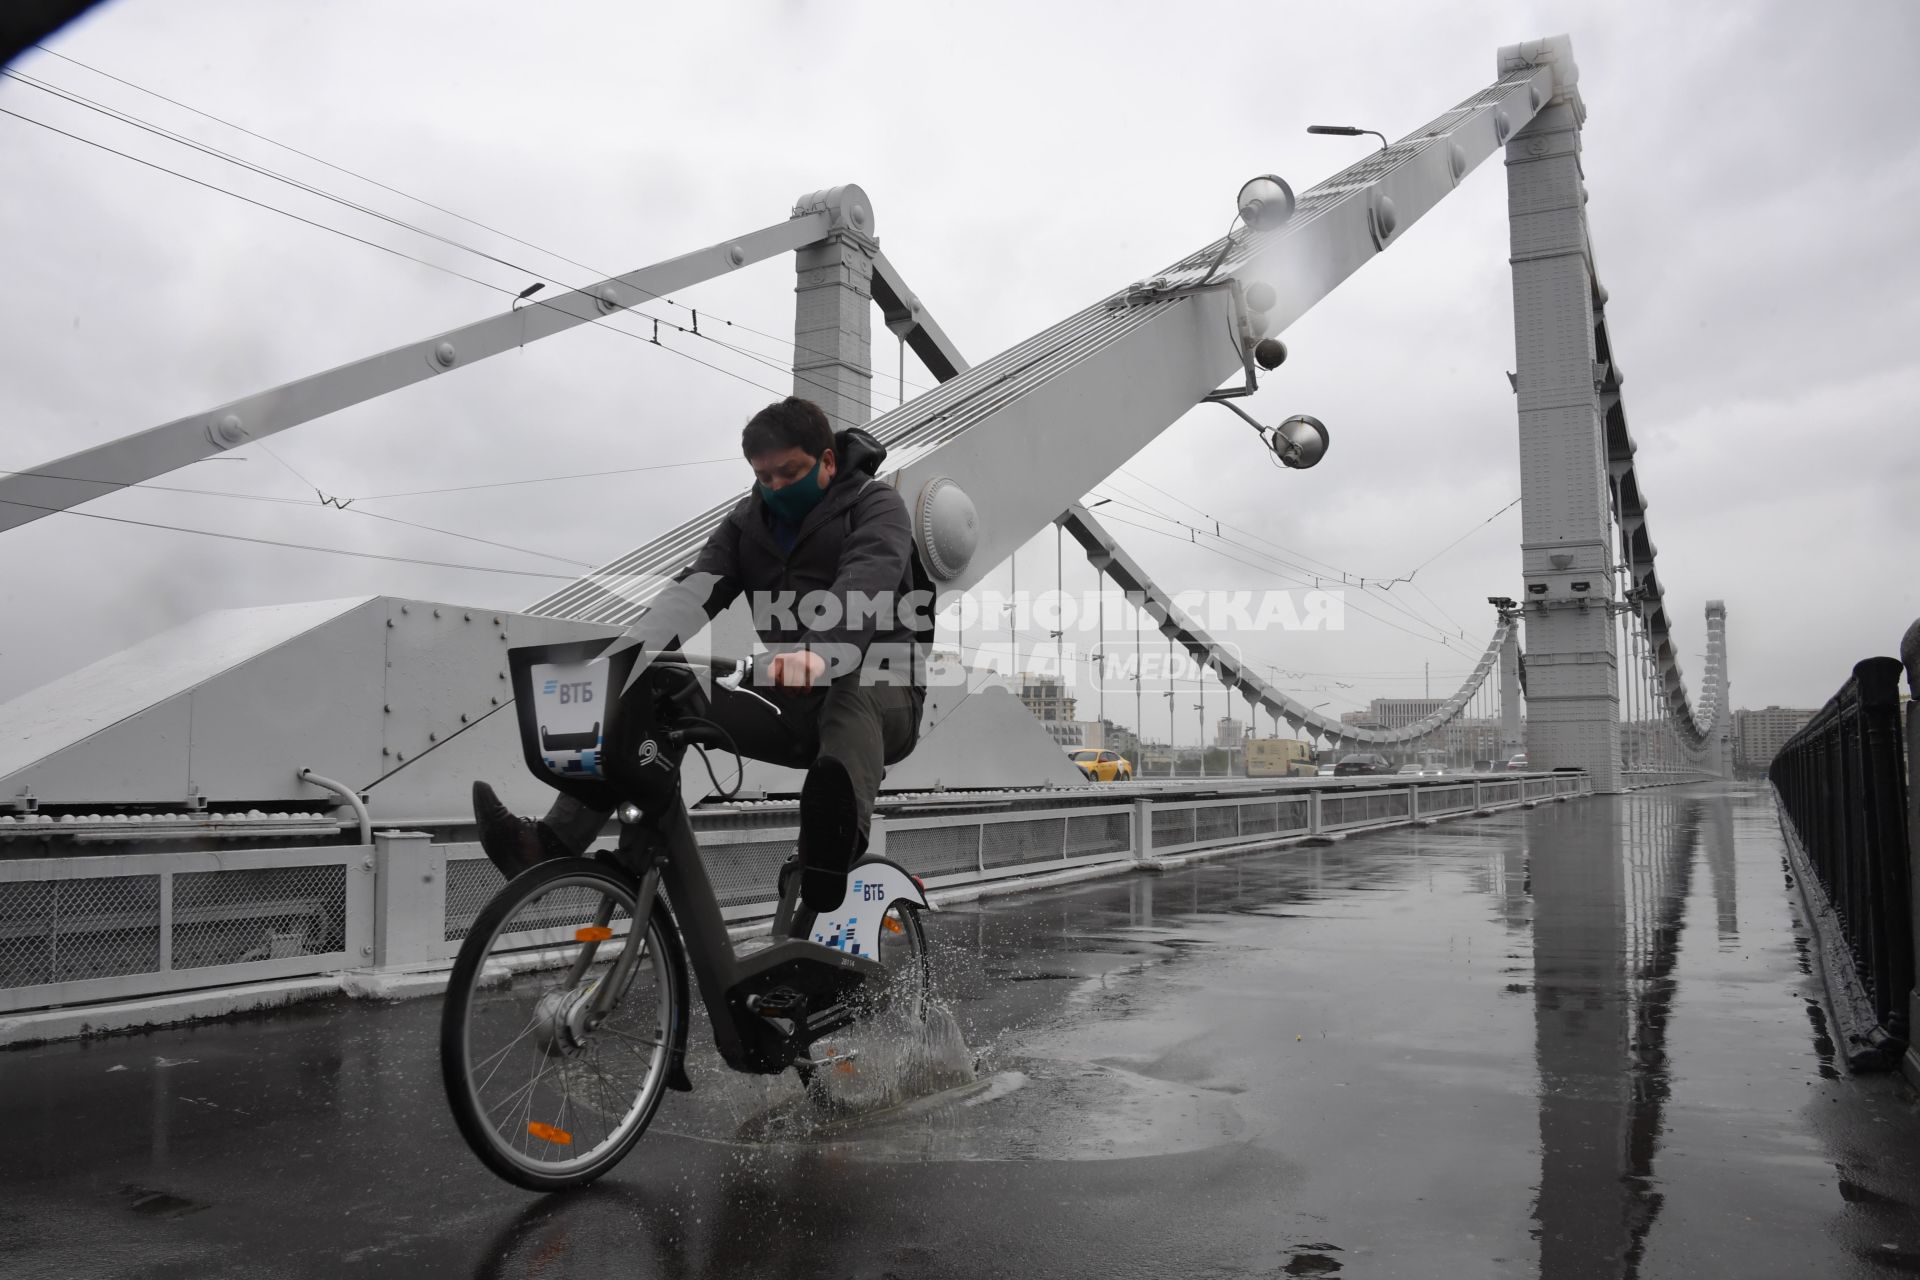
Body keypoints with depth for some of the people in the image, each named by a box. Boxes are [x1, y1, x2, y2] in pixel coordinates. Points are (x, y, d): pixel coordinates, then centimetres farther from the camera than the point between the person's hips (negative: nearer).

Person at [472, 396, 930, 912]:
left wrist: (819, 652, -48)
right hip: (793, 707, 5)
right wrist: (627, 657, -28)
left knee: (854, 682, -41)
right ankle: (553, 843, -20)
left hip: (882, 699, -5)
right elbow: (694, 590, -7)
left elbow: (866, 584, -26)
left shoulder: (877, 505, -3)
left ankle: (840, 835, -67)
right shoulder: (748, 521, 12)